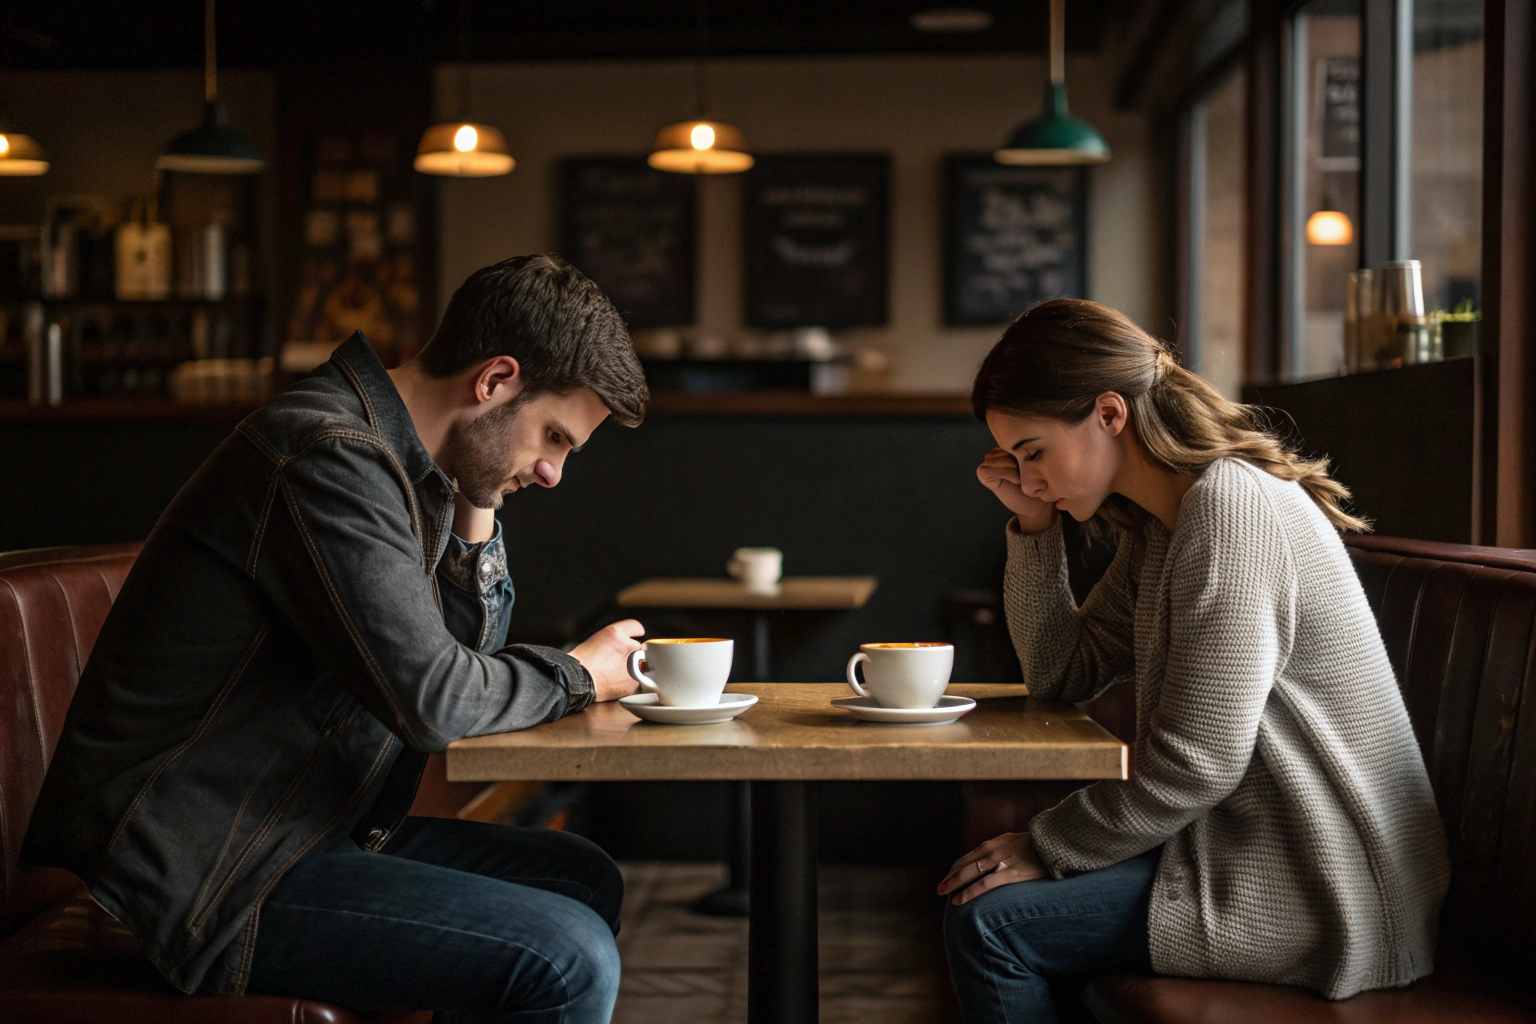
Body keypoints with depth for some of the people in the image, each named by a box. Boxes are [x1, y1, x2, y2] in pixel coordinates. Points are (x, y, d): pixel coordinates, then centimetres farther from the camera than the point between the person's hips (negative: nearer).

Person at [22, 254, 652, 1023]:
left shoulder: (403, 462, 12)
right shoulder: (330, 457, -20)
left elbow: (469, 647, 17)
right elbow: (431, 699, -25)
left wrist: (476, 503, 5)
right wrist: (578, 674, -7)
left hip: (306, 829, 11)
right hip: (194, 880, -11)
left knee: (584, 881, 14)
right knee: (568, 959, -21)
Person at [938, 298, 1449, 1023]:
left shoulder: (1231, 508, -20)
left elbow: (1194, 764, -23)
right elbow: (1064, 675, 13)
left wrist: (1048, 847, -12)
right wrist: (1033, 527, 4)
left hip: (1324, 897, -10)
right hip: (1256, 844, 10)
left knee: (986, 922, -14)